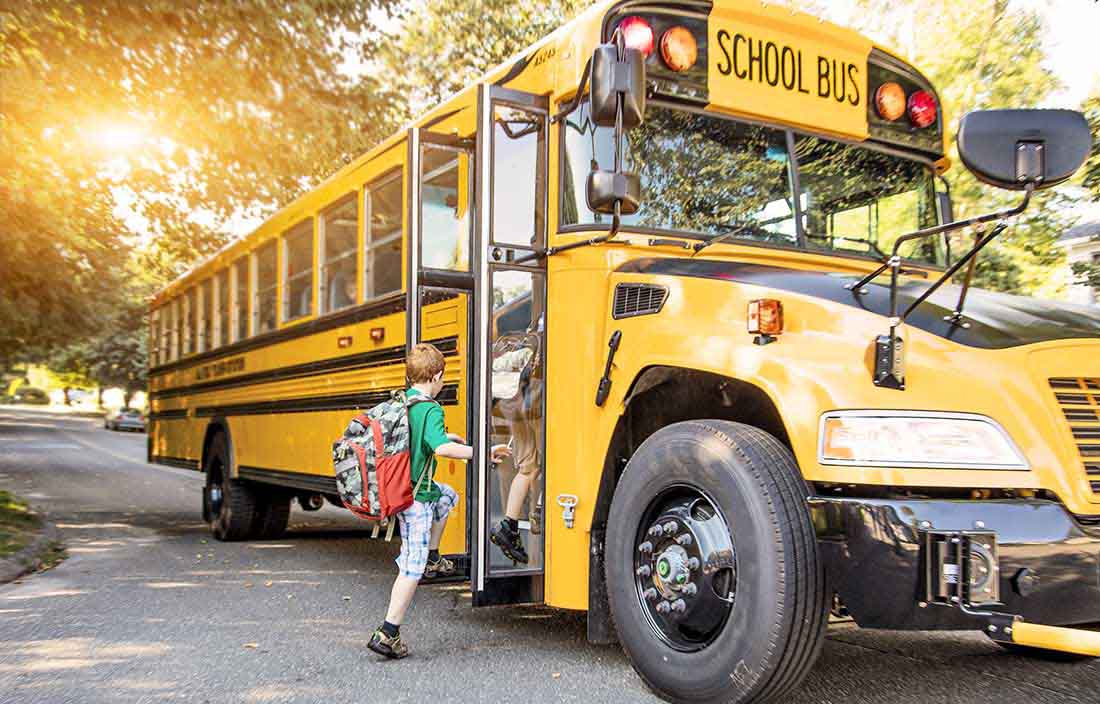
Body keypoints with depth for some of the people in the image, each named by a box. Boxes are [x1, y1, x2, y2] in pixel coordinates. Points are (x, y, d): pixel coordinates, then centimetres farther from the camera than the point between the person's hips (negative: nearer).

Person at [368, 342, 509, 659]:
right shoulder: (431, 410, -19)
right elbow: (441, 447, -36)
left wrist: (445, 436, 30)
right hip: (416, 496, -9)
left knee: (447, 496, 33)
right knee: (413, 566, -1)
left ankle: (432, 558, 32)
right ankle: (388, 633, 2)